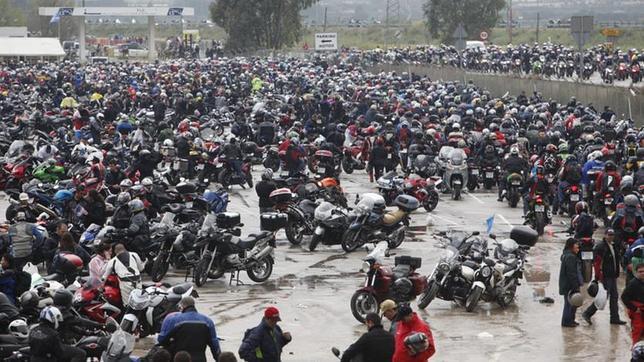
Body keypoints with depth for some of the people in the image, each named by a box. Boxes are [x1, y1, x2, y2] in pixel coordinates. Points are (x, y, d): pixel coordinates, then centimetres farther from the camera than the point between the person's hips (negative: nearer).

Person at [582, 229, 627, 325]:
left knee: (614, 297, 10)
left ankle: (615, 318, 17)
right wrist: (599, 277, -21)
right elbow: (596, 263, -19)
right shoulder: (600, 246, -15)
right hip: (605, 277, -9)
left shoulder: (613, 246, 13)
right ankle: (587, 314, 3)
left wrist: (616, 274, 17)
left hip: (612, 276, 9)